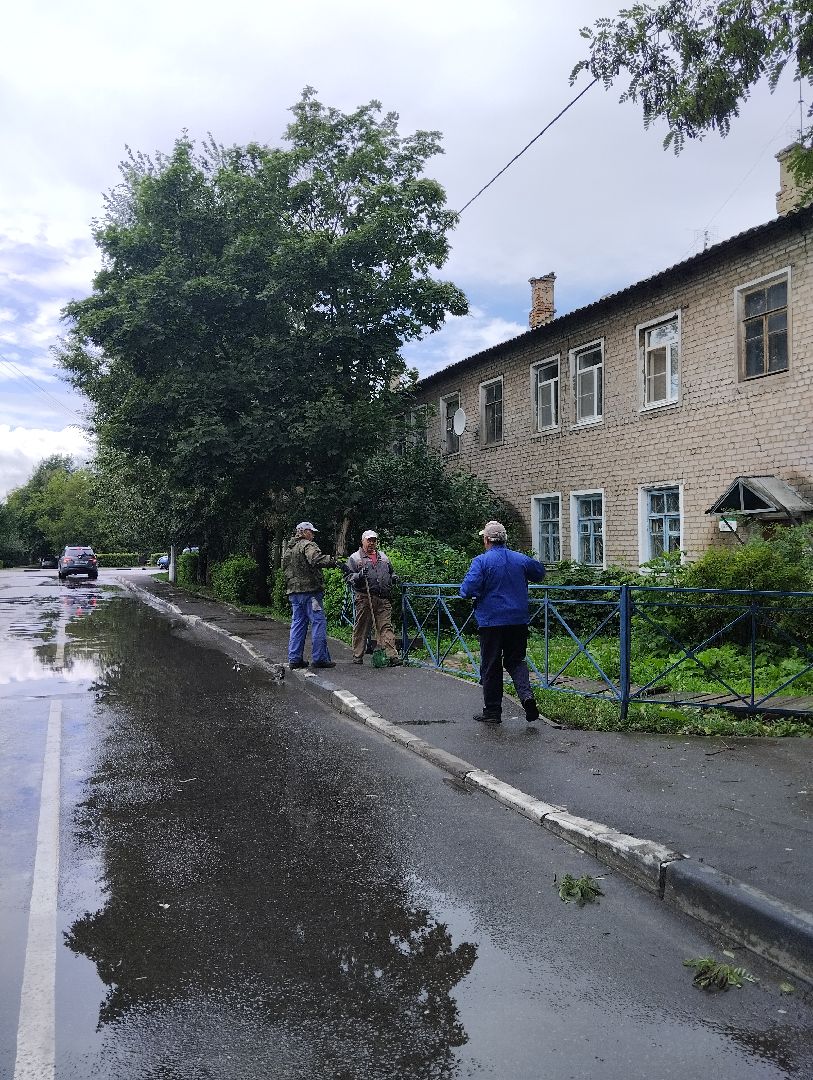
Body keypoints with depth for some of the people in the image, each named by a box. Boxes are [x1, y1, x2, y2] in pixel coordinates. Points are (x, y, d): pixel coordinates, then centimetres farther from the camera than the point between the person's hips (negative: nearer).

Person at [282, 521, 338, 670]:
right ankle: (319, 658, -4)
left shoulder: (287, 549, 20)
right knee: (318, 622, -3)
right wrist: (333, 561, -31)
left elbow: (285, 569, 25)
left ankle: (294, 658, 11)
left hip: (293, 591, 9)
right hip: (309, 590, -8)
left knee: (297, 623, 12)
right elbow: (316, 559, -28)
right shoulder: (308, 545, -8)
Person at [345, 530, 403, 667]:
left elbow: (390, 572, 33)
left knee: (386, 627, -4)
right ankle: (357, 656, 13)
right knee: (361, 627, 3)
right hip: (364, 597, -3)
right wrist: (359, 576, -18)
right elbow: (349, 577, 1)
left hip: (383, 598, 3)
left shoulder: (383, 557, 23)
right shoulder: (355, 557, 8)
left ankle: (392, 656, -10)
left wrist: (393, 578, 11)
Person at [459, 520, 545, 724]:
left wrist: (465, 590, 3)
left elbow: (468, 589, -20)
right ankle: (526, 694, -9)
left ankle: (492, 712, 12)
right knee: (516, 661, 16)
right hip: (518, 621, 4)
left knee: (491, 667, 7)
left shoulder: (482, 561, -11)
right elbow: (540, 573, 23)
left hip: (491, 621, -4)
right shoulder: (520, 559, 5)